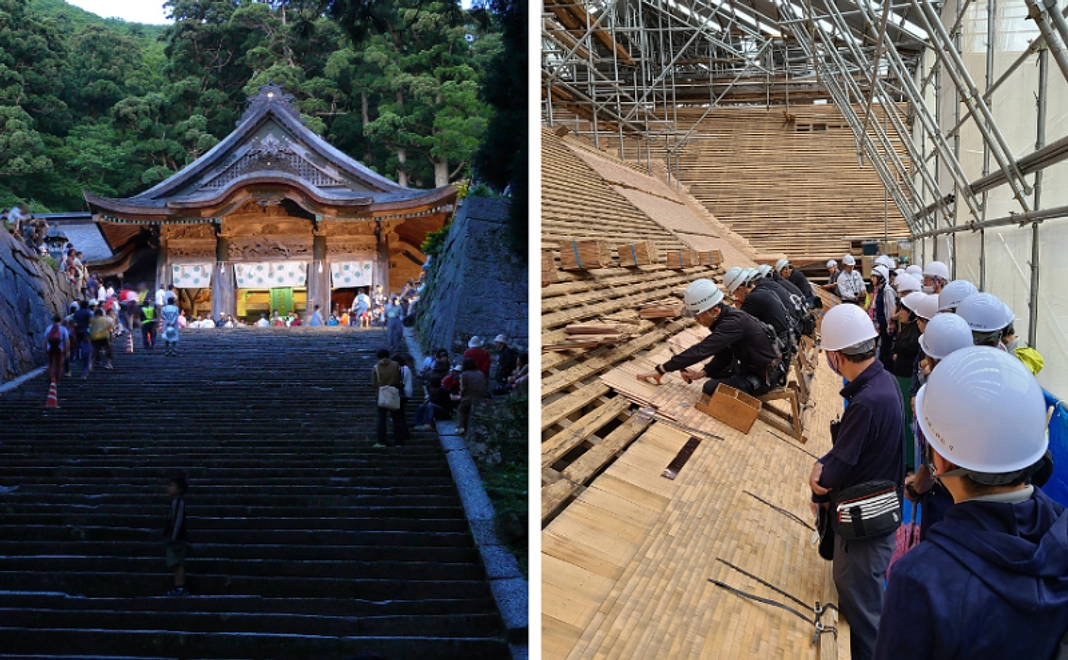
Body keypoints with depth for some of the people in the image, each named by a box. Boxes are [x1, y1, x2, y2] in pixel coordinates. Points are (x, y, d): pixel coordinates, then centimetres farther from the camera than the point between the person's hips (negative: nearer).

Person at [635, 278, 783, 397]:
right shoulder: (724, 318, -3)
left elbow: (700, 350, -37)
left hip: (765, 376, -9)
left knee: (711, 388, -16)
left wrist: (661, 370, -34)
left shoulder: (733, 323, -32)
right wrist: (701, 373, -10)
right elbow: (723, 355, 6)